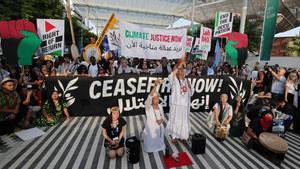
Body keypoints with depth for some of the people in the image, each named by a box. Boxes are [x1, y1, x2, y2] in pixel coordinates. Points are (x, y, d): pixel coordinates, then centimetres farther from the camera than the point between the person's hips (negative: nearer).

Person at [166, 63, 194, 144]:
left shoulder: (187, 81, 12)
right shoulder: (174, 80, -2)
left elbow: (191, 93, 14)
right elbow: (170, 76, -27)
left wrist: (189, 88, -7)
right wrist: (178, 67, -24)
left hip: (185, 104, 4)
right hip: (176, 104, -4)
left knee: (184, 121, 12)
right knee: (175, 120, 4)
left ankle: (182, 136, 30)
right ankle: (174, 136, 20)